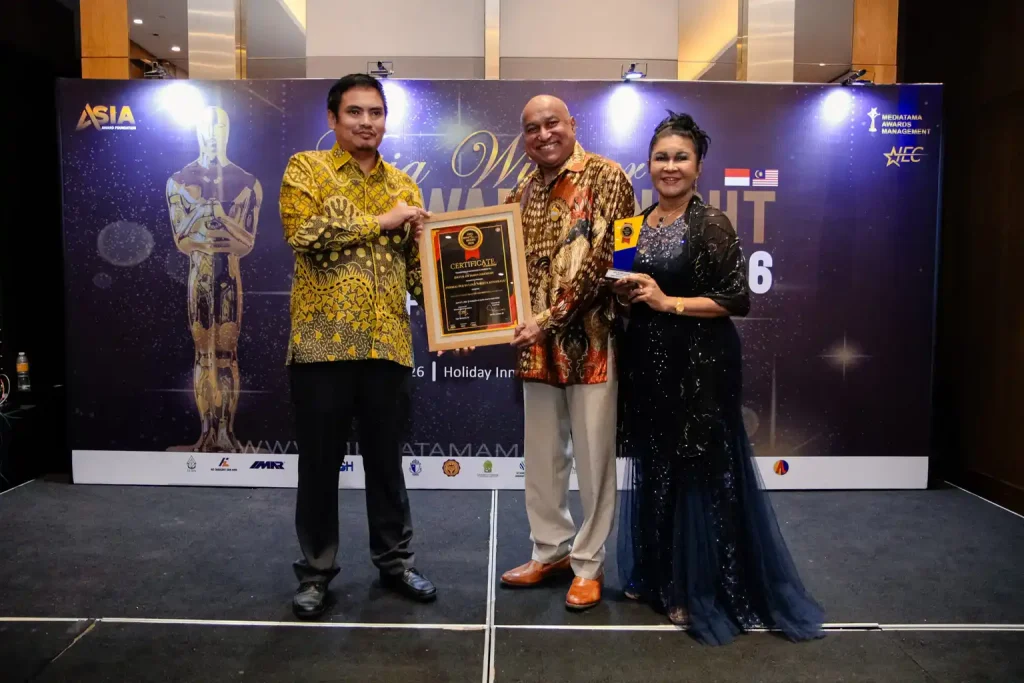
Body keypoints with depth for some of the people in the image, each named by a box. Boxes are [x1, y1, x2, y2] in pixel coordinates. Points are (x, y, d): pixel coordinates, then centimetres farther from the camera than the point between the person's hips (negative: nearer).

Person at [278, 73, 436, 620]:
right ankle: (315, 571, 24)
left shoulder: (402, 183, 15)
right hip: (323, 340, -3)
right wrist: (380, 221, -12)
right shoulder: (306, 168, 3)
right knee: (319, 461, 7)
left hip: (387, 343, 3)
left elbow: (417, 259, 14)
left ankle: (395, 561, 29)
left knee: (387, 459, 13)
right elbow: (303, 233, -16)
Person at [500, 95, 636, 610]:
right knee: (541, 455, 14)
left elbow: (602, 260, -14)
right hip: (537, 344, 6)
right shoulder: (523, 194, 14)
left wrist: (550, 318, -19)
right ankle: (551, 551, 32)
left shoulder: (606, 178, -5)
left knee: (594, 457, 4)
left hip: (590, 339, -6)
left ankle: (588, 564, 21)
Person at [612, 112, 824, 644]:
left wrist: (669, 302, -17)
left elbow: (737, 300, -13)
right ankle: (655, 575, 31)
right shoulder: (637, 224, 10)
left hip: (698, 365, -6)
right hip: (646, 362, 6)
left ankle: (700, 591, 19)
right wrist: (624, 294, -2)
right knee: (653, 471, 14)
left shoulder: (711, 224, -9)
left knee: (699, 473, 2)